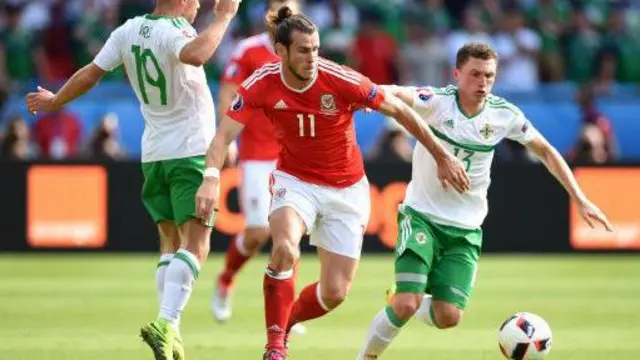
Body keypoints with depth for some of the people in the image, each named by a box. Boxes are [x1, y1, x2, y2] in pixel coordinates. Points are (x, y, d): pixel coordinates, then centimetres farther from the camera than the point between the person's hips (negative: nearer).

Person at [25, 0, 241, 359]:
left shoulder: (129, 31, 5)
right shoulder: (174, 31, -16)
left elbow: (90, 74, 10)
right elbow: (195, 55, -39)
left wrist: (55, 101, 25)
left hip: (153, 154, 7)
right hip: (191, 151, -7)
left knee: (171, 242, 14)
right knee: (195, 244, -10)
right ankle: (166, 324, -26)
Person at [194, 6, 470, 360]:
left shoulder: (341, 80, -22)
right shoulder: (261, 84, -18)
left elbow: (401, 111, -12)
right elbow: (225, 134, -20)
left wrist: (443, 157, -7)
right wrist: (211, 177, -40)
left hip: (346, 189, 0)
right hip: (295, 181, 0)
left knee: (335, 293, -2)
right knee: (285, 249, -32)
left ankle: (285, 321, 31)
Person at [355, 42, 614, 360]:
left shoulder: (504, 114, -5)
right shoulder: (437, 101, -16)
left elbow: (546, 152, 9)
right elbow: (396, 95, -36)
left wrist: (580, 199, 4)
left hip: (466, 227, 3)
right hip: (422, 216, -3)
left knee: (448, 316, -8)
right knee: (407, 304, -19)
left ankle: (405, 303, 26)